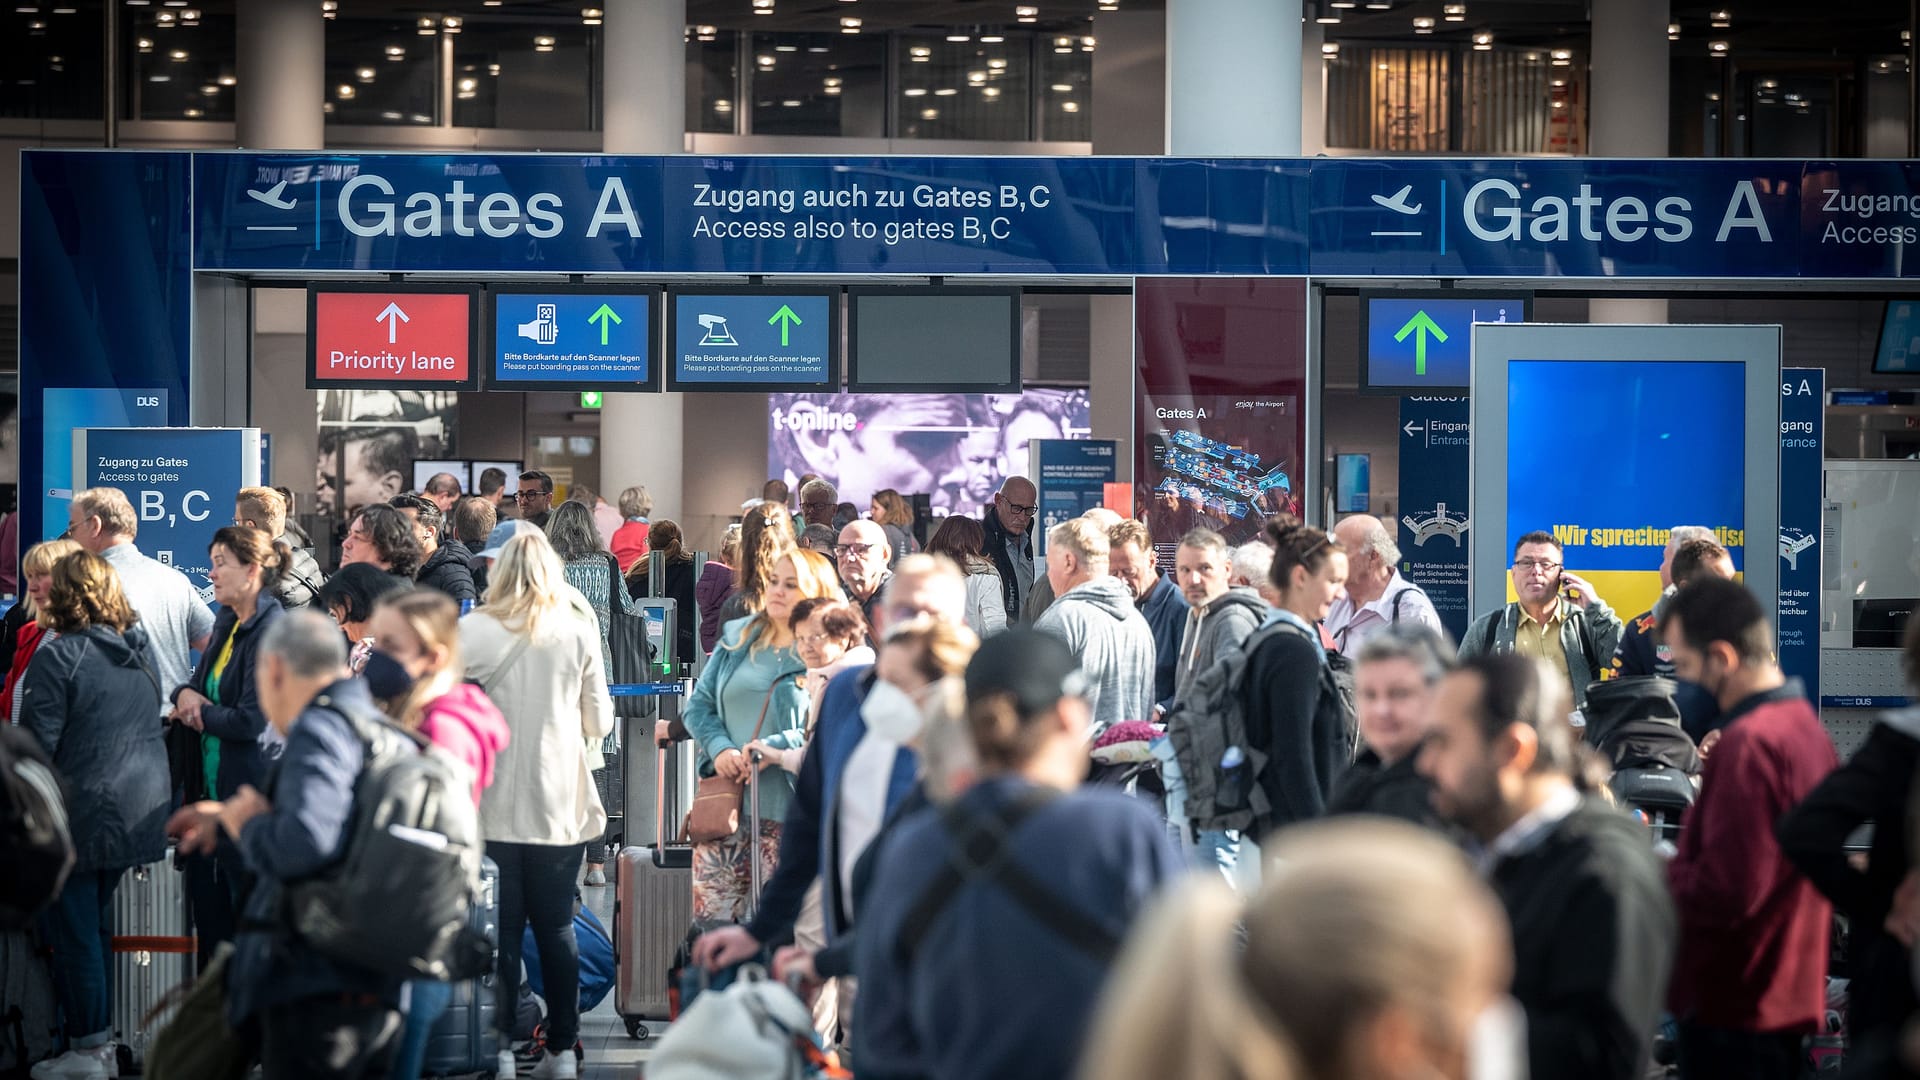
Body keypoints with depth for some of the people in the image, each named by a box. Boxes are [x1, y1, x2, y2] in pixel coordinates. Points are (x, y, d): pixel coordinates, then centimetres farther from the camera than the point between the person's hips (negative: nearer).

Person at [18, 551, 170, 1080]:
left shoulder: (58, 657, -15)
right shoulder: (136, 653, 9)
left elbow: (36, 744, -16)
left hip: (82, 813, -8)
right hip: (135, 810, 8)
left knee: (72, 931, 1)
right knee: (96, 924, 18)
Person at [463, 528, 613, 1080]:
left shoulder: (473, 631, -6)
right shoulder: (578, 632, 0)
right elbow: (600, 721, 6)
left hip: (496, 804, -2)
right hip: (561, 802, 2)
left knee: (500, 930, 5)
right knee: (557, 927, 9)